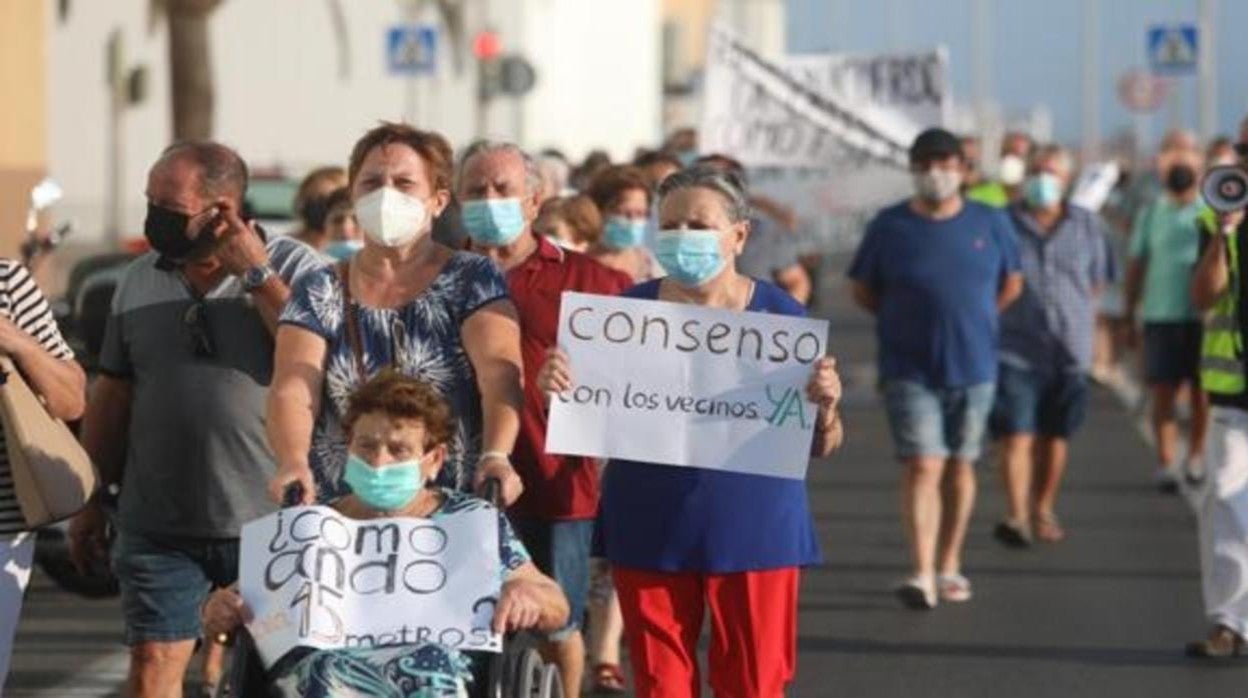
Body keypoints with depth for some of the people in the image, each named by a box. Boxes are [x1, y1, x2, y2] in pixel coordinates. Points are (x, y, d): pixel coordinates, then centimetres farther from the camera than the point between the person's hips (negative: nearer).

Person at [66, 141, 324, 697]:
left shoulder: (292, 267, -3)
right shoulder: (139, 281, 9)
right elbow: (112, 395, 15)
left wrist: (257, 274, -14)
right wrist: (93, 501, 14)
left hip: (268, 519, -3)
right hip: (158, 521, 3)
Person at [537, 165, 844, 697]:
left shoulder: (779, 315, -2)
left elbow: (821, 447, 1)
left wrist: (825, 405, -21)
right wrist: (554, 386, -14)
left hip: (753, 528, -2)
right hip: (650, 528, 2)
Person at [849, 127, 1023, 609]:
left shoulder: (990, 224, 3)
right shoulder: (890, 226, -1)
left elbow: (1011, 284, 15)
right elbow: (863, 290, 8)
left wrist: (973, 320, 8)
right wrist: (905, 320, 2)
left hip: (974, 367, 2)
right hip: (910, 369, -2)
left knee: (959, 466, 10)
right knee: (923, 466, -12)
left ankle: (949, 566, 22)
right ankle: (922, 574, -17)